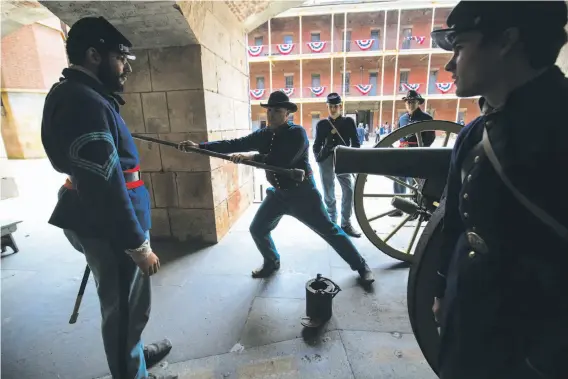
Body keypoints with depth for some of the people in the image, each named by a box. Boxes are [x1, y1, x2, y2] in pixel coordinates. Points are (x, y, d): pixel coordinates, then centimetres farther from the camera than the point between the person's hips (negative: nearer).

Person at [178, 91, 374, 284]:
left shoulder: (297, 133, -17)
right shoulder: (263, 135, 2)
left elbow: (283, 161, -31)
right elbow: (235, 144, -2)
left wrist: (251, 157, -28)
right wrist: (200, 146, -7)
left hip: (302, 193, -6)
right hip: (278, 193, 6)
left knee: (329, 231, 2)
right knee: (257, 229, 10)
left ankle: (361, 266, 22)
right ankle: (272, 263, 36)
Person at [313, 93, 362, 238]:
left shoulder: (349, 122, 8)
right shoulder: (322, 124, 9)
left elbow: (356, 142, 7)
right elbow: (317, 144, 12)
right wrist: (318, 157, -2)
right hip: (326, 160, 0)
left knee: (350, 190, -12)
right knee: (328, 194, 2)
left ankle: (346, 223, 1)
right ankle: (332, 223, 16)